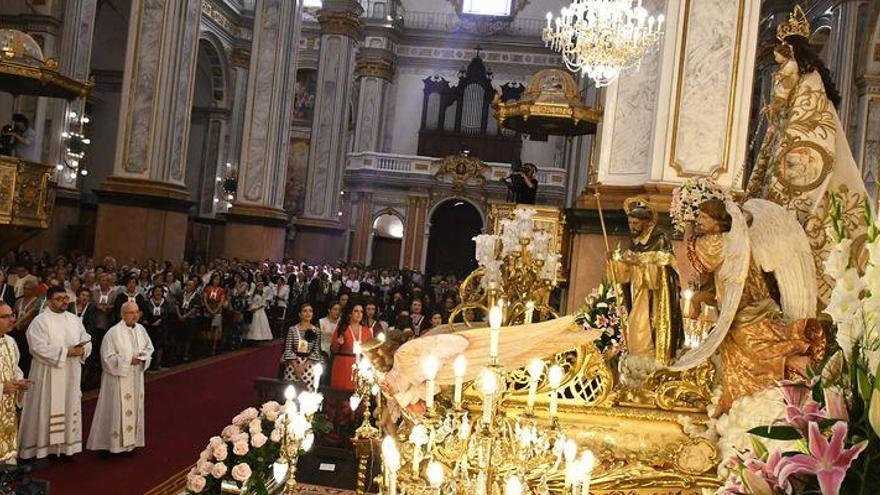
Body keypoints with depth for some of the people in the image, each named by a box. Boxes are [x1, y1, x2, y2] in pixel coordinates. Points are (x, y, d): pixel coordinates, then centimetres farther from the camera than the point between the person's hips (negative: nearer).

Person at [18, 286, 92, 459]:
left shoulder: (74, 319, 11)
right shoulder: (40, 321, -7)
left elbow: (87, 341, 11)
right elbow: (39, 348, -17)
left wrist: (82, 350, -11)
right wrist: (66, 351, -20)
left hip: (71, 374, 6)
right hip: (49, 375, -6)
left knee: (69, 408, 10)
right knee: (47, 410, -1)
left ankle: (65, 446, 18)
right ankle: (43, 450, 6)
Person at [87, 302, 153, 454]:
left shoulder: (140, 329, 2)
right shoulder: (113, 333, -15)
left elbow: (149, 347, 13)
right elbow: (108, 357, -14)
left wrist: (142, 357, -7)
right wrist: (128, 361, -18)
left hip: (136, 378, 6)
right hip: (119, 378, -6)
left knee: (134, 409, 12)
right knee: (117, 411, -1)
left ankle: (130, 441, 22)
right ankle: (113, 443, 10)